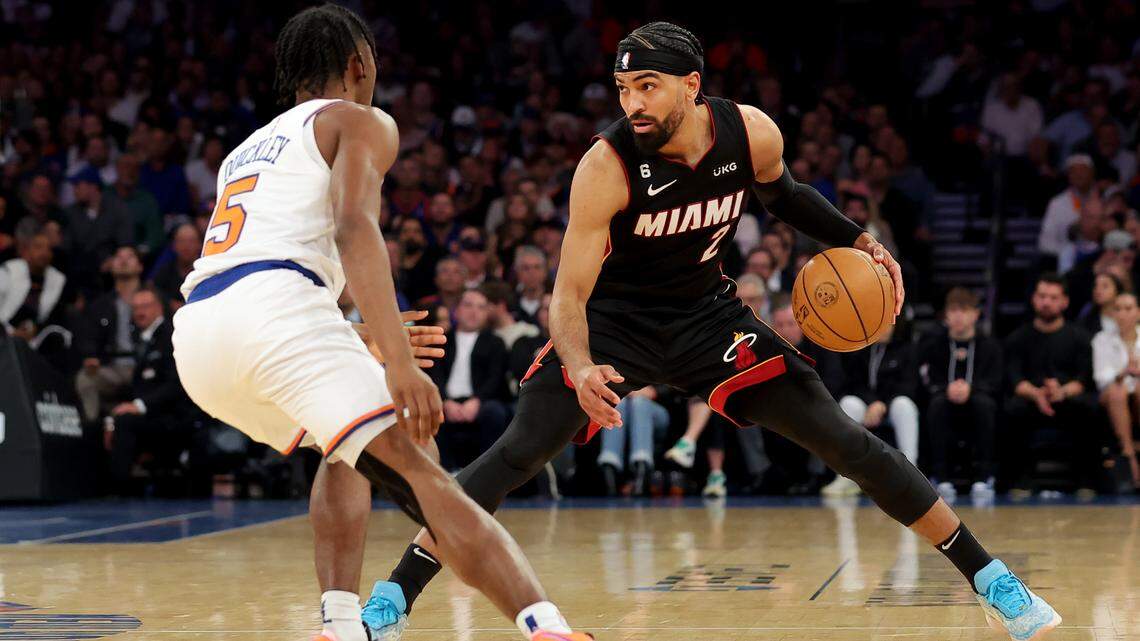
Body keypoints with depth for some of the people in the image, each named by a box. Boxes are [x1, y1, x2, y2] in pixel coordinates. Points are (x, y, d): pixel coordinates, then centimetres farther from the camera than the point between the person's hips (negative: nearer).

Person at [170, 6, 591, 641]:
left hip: (196, 334, 7)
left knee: (351, 449, 29)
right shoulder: (361, 122, 13)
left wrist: (368, 338, 55)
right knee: (416, 471, -13)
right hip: (275, 307, -7)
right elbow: (353, 228, -8)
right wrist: (400, 362, -17)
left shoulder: (248, 150, 36)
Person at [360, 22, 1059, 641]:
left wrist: (858, 241, -3)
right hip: (616, 321, -2)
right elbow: (569, 293, -27)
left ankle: (989, 576, 7)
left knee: (845, 440, -2)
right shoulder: (606, 165, -28)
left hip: (708, 314, 2)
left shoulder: (752, 133, -17)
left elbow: (783, 193, 9)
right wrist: (580, 368, -47)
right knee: (517, 453, -19)